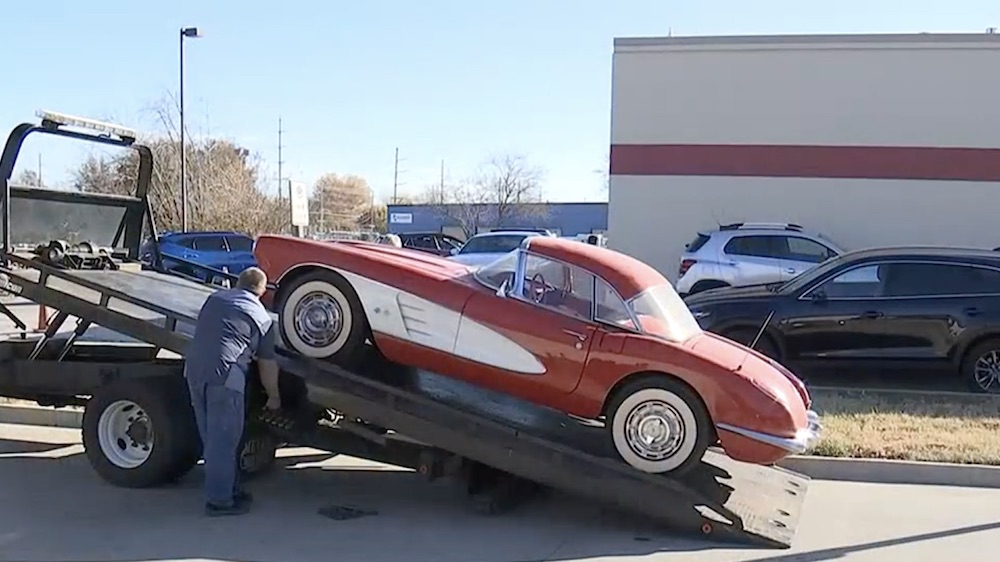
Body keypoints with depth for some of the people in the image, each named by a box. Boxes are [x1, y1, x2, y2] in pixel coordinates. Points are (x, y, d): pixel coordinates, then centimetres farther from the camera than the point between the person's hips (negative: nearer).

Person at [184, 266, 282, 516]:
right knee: (224, 440, 0)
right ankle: (219, 500, 3)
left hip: (193, 368, 6)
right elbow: (267, 365, 13)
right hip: (224, 374, -6)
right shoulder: (262, 318, 8)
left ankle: (230, 491, 25)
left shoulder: (214, 298, 20)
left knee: (212, 438, 14)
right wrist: (274, 397, 25)